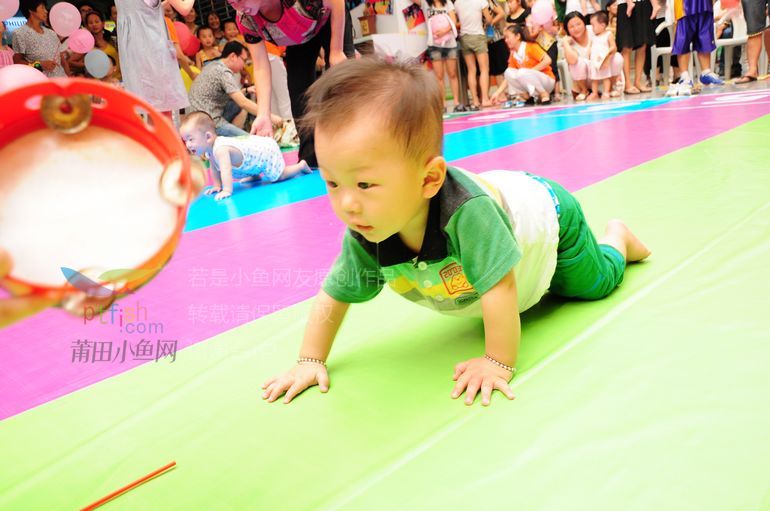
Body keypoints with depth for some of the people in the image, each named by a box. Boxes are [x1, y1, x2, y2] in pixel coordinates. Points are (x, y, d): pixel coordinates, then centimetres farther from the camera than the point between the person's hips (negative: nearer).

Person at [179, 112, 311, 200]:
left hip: (267, 151, -9)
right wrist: (217, 186, 7)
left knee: (279, 176, 5)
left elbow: (226, 170, -45)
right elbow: (214, 169, 8)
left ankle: (301, 165, 24)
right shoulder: (209, 151, -6)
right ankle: (256, 176, 47)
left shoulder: (220, 149, -37)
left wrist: (227, 191, -46)